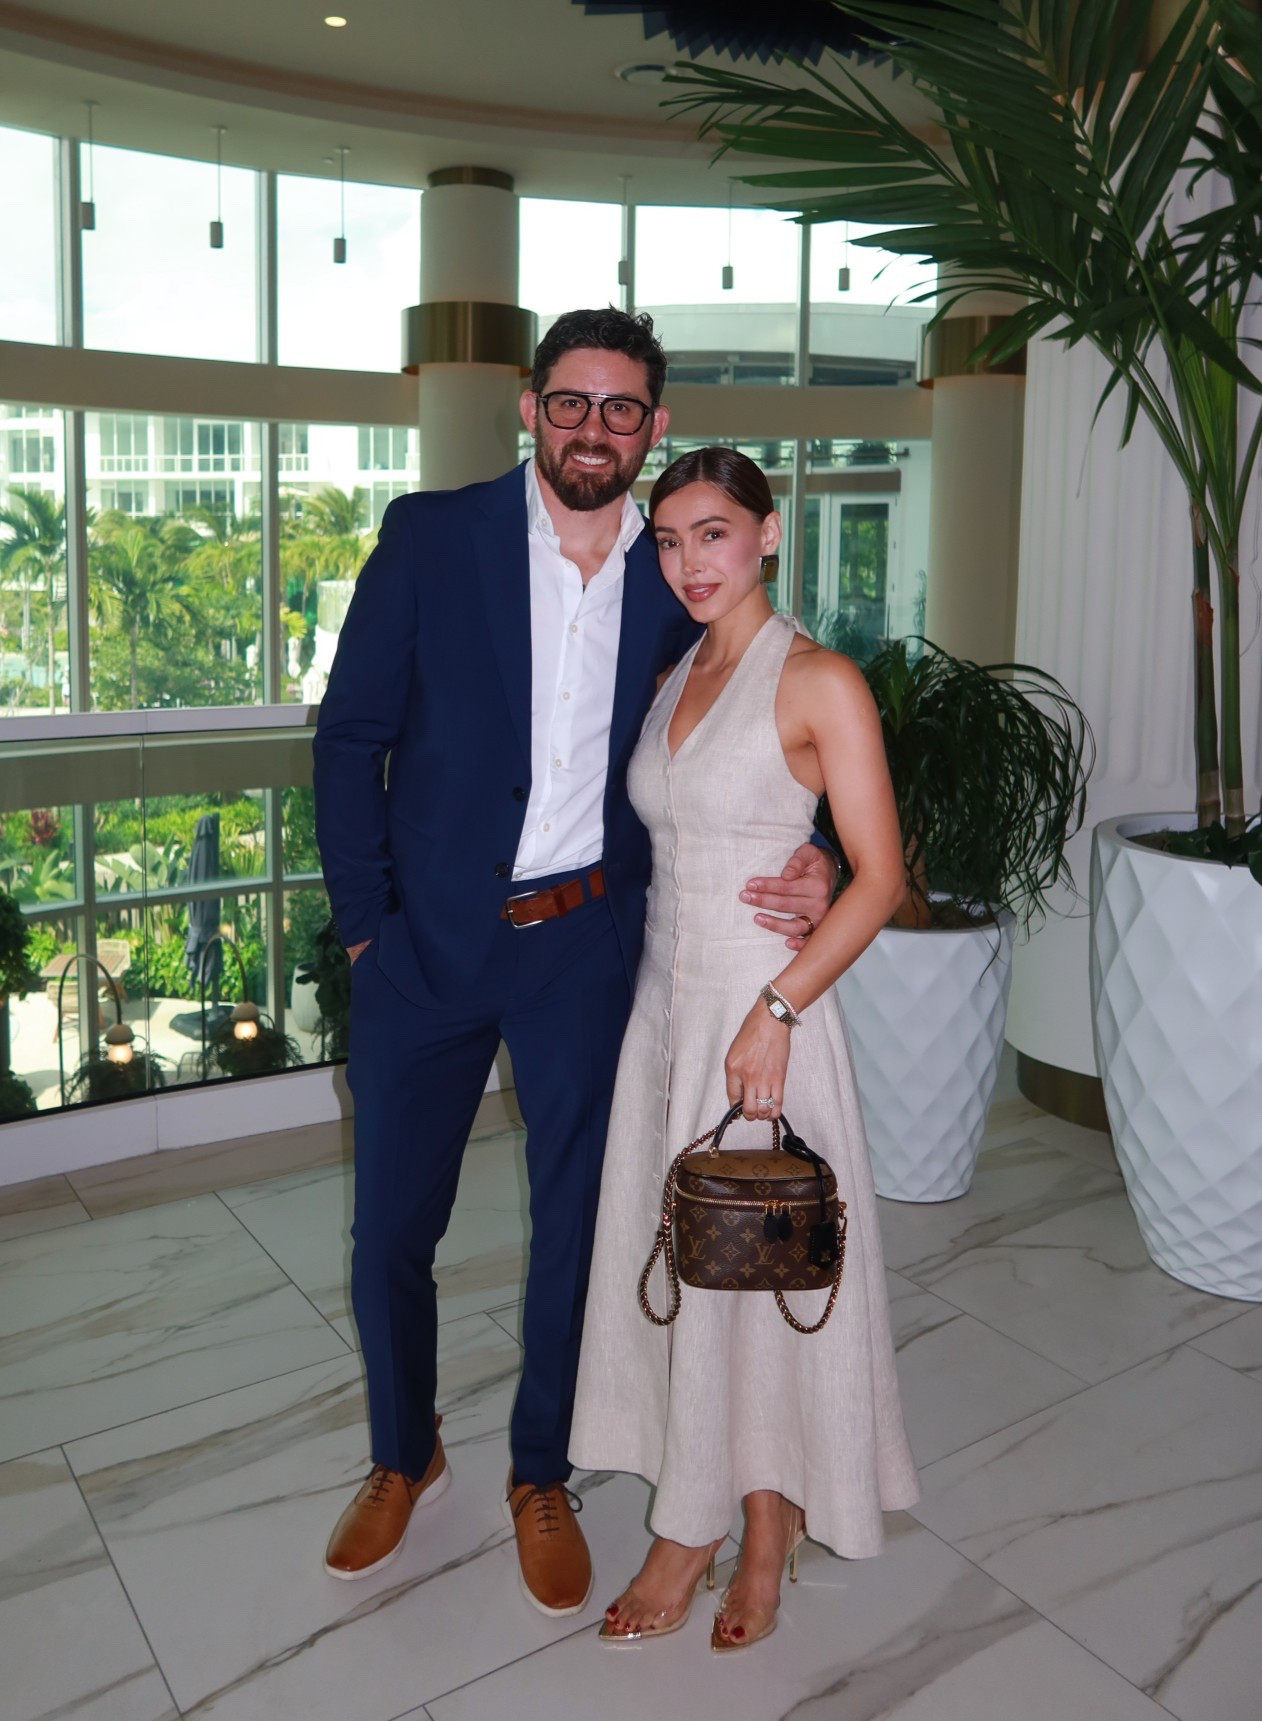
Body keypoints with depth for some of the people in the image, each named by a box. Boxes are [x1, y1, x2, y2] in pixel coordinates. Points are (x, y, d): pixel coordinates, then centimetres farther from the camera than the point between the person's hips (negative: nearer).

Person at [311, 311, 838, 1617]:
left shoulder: (674, 581, 1)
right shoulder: (430, 536, -5)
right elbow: (350, 736, -3)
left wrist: (806, 867, -11)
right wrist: (364, 921, -6)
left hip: (585, 945, 1)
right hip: (428, 938, -1)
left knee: (576, 1222, 12)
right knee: (391, 1224, 11)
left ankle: (542, 1476, 36)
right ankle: (404, 1457, 38)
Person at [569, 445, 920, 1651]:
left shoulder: (818, 682, -11)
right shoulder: (672, 679, 10)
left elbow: (879, 877, -14)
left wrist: (774, 1012, -20)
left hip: (764, 1007, -6)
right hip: (662, 999, 7)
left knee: (761, 1265, 4)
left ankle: (769, 1530, 25)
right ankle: (693, 1521, 30)